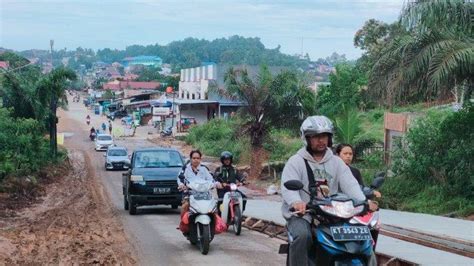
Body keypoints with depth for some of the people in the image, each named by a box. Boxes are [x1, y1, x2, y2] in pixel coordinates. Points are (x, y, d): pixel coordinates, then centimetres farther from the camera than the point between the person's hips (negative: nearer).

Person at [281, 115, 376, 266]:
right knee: (303, 236, -33)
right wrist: (296, 202, -41)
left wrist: (364, 202, -24)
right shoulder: (296, 161, -1)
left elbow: (349, 184, -3)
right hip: (302, 215, -4)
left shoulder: (336, 162, 12)